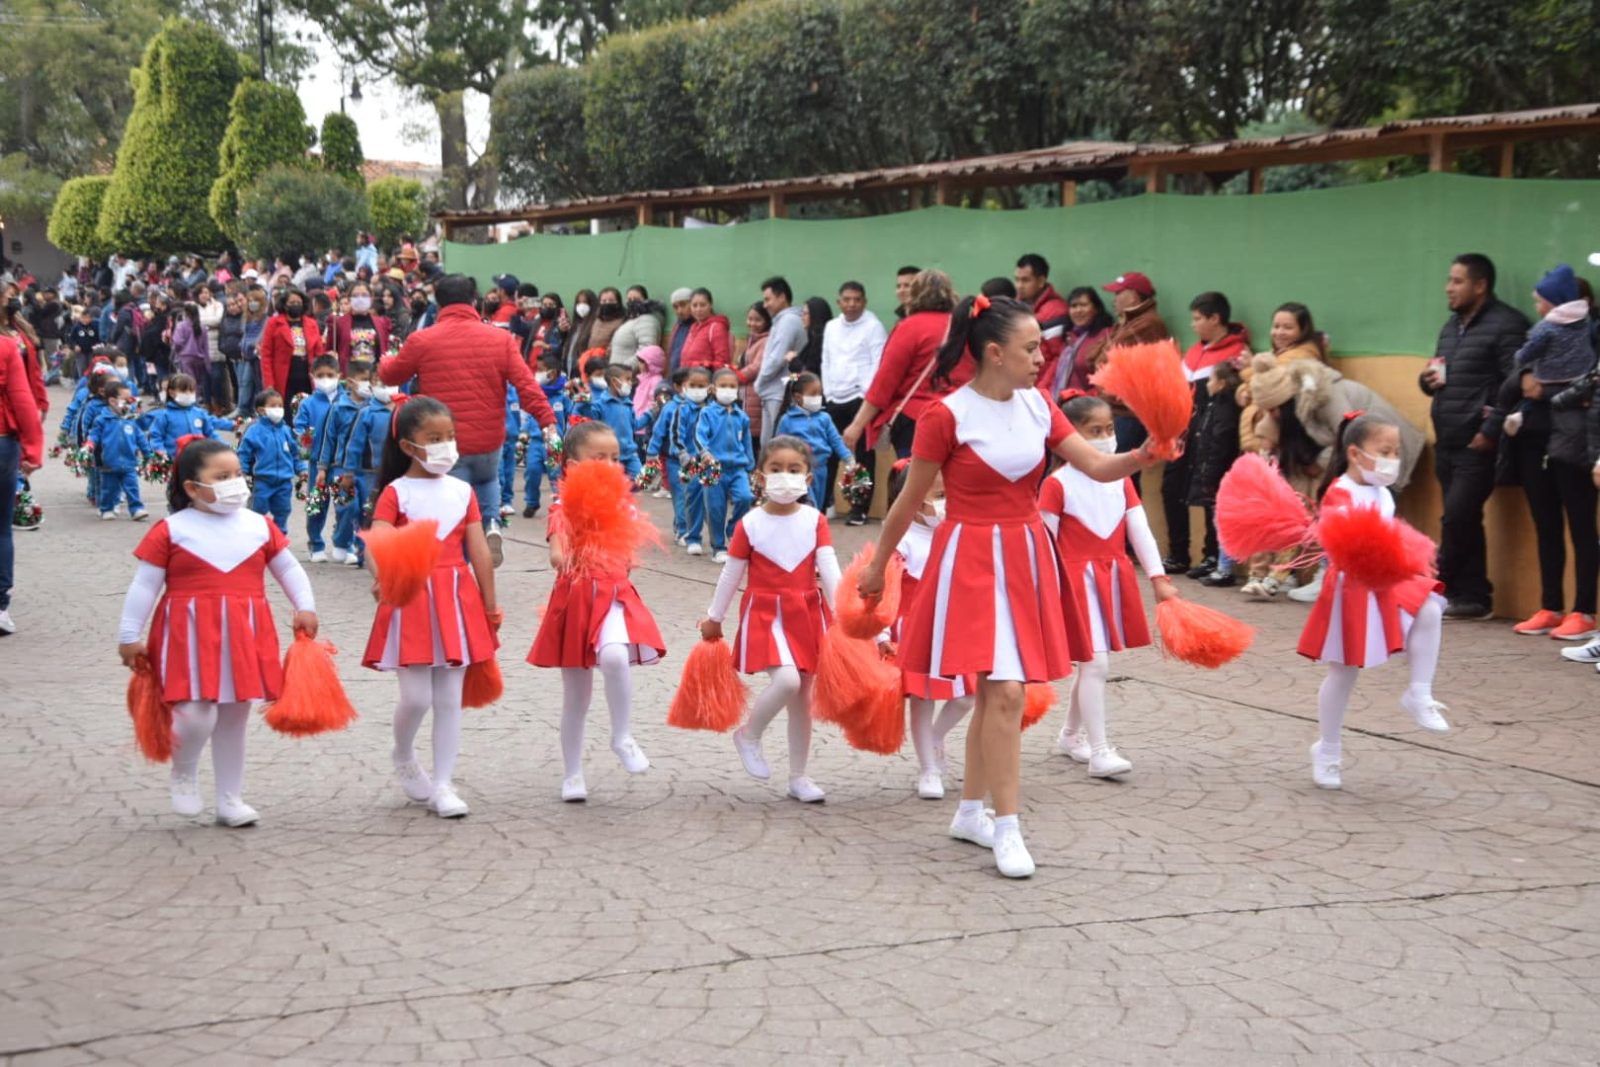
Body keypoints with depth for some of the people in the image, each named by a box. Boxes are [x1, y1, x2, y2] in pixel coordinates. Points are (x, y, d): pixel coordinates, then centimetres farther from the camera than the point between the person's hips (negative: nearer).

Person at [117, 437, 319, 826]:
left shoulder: (259, 526, 6)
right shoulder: (171, 531, -5)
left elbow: (289, 569, 15)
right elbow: (144, 586, -2)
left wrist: (305, 607, 2)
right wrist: (129, 637, -3)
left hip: (244, 635, 4)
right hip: (191, 634, -4)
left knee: (235, 717, 11)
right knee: (197, 714, -16)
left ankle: (230, 800, 23)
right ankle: (184, 772, 16)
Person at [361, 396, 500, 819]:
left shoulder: (462, 491, 8)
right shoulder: (396, 493, -3)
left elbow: (480, 551, 7)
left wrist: (490, 605, 6)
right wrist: (382, 574, -39)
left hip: (456, 598, 4)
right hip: (412, 601, -3)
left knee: (449, 697, 5)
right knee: (416, 697, -5)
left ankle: (443, 784, 11)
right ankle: (403, 759, 26)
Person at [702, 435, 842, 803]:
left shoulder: (815, 521, 1)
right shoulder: (750, 524, -4)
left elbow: (829, 567, -6)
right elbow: (731, 574, 3)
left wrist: (840, 611, -16)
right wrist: (714, 617, 10)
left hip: (808, 613, 3)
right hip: (765, 613, -3)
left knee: (803, 696, 9)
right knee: (787, 680, -25)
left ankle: (798, 777, 20)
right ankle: (749, 735, 2)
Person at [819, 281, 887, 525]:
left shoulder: (873, 327, -3)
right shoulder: (831, 327, 14)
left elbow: (878, 364, -9)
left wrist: (866, 395, -14)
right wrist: (828, 392, 9)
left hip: (860, 398, -5)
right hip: (834, 398, 5)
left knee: (862, 454, -1)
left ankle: (859, 509, 3)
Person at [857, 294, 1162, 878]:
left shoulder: (1037, 406, 4)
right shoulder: (947, 416, -13)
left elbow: (1098, 467, -1)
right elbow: (910, 500, -4)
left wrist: (1144, 455, -22)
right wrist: (878, 566, 5)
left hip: (1027, 555, 6)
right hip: (972, 561, -6)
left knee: (995, 691, 12)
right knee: (1006, 691, -13)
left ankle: (970, 812, 26)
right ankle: (1007, 829, -6)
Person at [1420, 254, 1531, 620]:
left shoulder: (1506, 325, -9)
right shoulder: (1451, 326, 19)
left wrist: (1491, 431, -19)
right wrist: (1428, 380, 5)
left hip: (1478, 445, -8)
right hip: (1447, 443, 8)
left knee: (1457, 519, -9)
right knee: (1463, 523, 9)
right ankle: (1473, 597, 13)